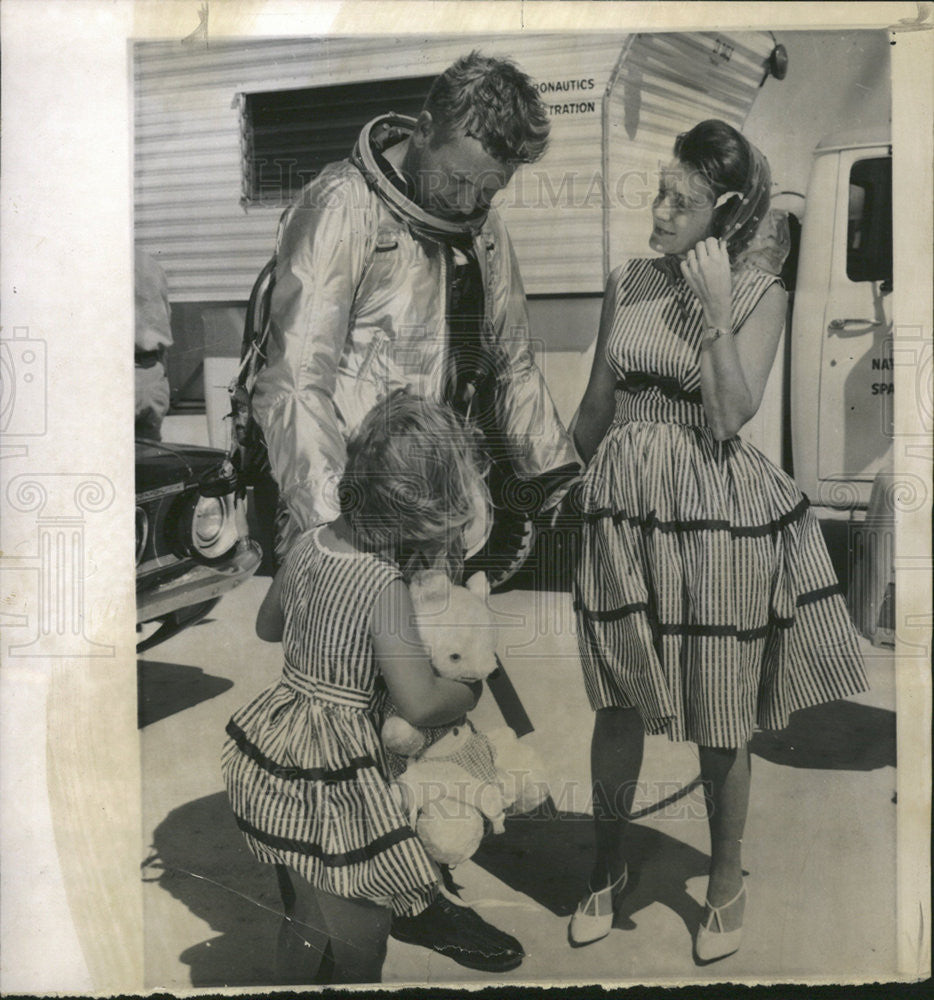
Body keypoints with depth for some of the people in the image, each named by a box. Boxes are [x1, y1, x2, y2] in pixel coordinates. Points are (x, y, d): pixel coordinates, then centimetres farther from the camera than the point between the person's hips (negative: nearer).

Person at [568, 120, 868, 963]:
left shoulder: (760, 295, -4)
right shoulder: (626, 284, 5)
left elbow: (731, 415, -15)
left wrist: (714, 309, -15)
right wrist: (599, 479, 20)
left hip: (717, 512, -3)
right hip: (624, 505, 3)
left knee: (720, 715, 9)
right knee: (618, 703, 11)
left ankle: (727, 882, 33)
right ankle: (610, 866, 34)